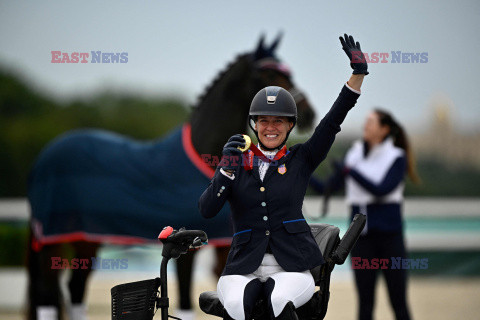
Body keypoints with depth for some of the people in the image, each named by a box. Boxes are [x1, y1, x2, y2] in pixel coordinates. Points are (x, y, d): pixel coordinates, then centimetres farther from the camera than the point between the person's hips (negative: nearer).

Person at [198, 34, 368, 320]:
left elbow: (333, 122, 0)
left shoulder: (300, 160, 12)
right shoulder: (239, 162, 12)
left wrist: (358, 74, -10)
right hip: (245, 265, 0)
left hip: (292, 265, 0)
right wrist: (226, 168, -11)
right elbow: (207, 210, 2)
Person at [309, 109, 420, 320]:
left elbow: (382, 190, -17)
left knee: (398, 301, -1)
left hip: (389, 236, -3)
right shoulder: (355, 154, 9)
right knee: (364, 302, 3)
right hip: (362, 237, 3)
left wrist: (351, 171, -21)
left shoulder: (396, 158, -2)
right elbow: (328, 188, 9)